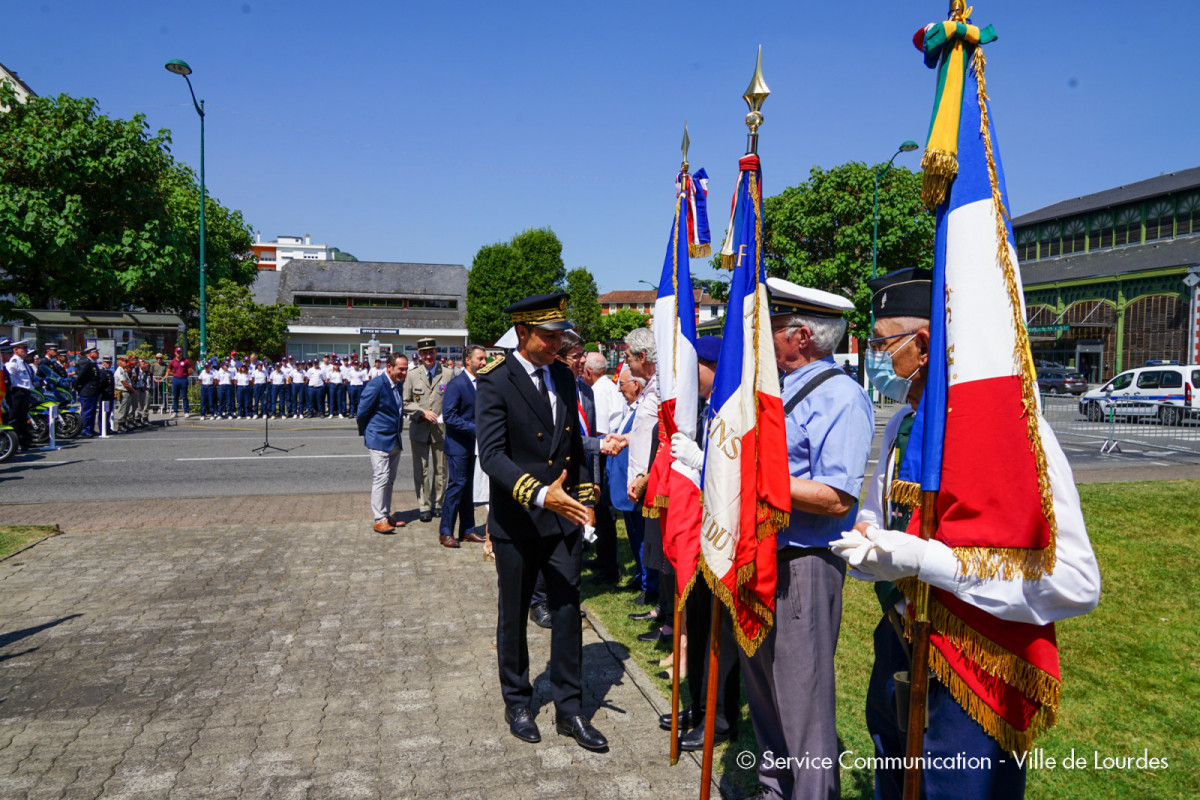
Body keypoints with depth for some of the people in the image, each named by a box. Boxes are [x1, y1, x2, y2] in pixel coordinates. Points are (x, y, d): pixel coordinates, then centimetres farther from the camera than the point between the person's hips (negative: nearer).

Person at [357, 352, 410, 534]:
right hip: (379, 440, -8)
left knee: (389, 480, 14)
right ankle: (379, 520, -2)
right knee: (381, 478, -7)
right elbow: (362, 412, -11)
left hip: (395, 441, 8)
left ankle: (387, 514, 22)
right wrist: (365, 433, -1)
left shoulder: (399, 384, 8)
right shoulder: (376, 385, -17)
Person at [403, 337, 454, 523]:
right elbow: (406, 403, 3)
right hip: (419, 429, 0)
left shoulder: (447, 374, -1)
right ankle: (424, 507, 16)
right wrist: (422, 412, -12)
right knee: (421, 471, 6)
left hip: (441, 429, 0)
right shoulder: (412, 376, 1)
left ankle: (438, 504, 25)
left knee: (440, 470, 10)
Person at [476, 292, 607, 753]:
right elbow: (492, 456, -22)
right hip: (516, 522, -4)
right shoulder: (495, 383, -13)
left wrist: (584, 498, 10)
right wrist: (540, 495, -33)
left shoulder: (565, 378, 6)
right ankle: (517, 704, 33)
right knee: (513, 616, 13)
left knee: (568, 612, 8)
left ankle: (569, 710, 22)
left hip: (564, 518, 5)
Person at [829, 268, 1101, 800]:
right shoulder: (901, 425, 3)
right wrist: (866, 540, -8)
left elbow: (1075, 584, -28)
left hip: (971, 685, -7)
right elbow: (872, 513, 17)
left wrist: (920, 559, -30)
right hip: (895, 657, 8)